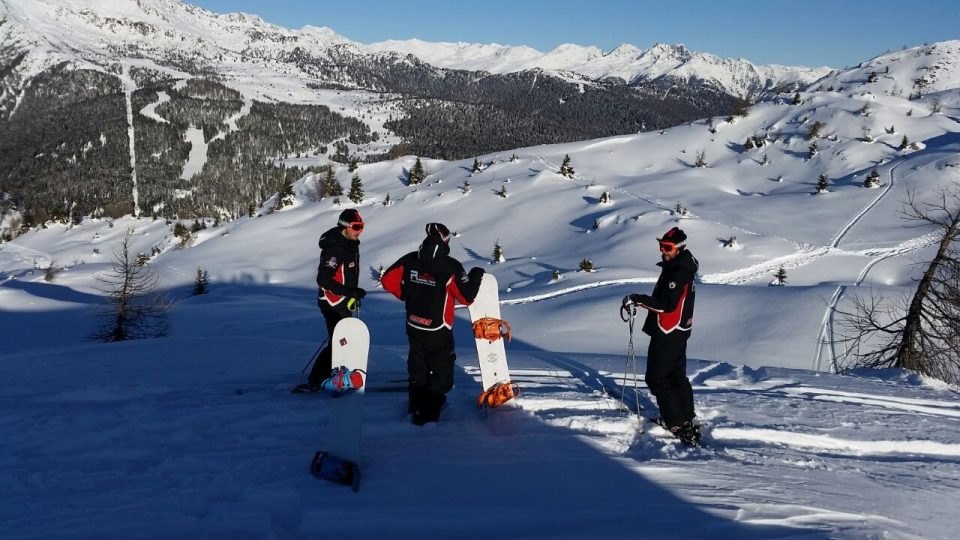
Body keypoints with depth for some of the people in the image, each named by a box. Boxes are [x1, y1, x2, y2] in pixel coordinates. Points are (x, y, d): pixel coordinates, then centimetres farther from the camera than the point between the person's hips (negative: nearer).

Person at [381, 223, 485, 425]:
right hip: (438, 331, -5)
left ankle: (417, 406, 35)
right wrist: (475, 277, 2)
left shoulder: (409, 260, -6)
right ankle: (429, 413, 10)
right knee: (441, 370, 11)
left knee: (417, 367, 23)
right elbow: (467, 297, -15)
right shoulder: (451, 267, -20)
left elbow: (387, 280, -1)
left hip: (413, 326, 5)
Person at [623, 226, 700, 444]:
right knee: (678, 377, 16)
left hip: (668, 334, -11)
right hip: (678, 332, 11)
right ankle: (687, 420, 23)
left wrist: (638, 299, -24)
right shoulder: (674, 268, 12)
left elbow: (667, 304, -28)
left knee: (657, 378, -3)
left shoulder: (678, 272, -21)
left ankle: (676, 422, -1)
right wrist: (641, 302, 12)